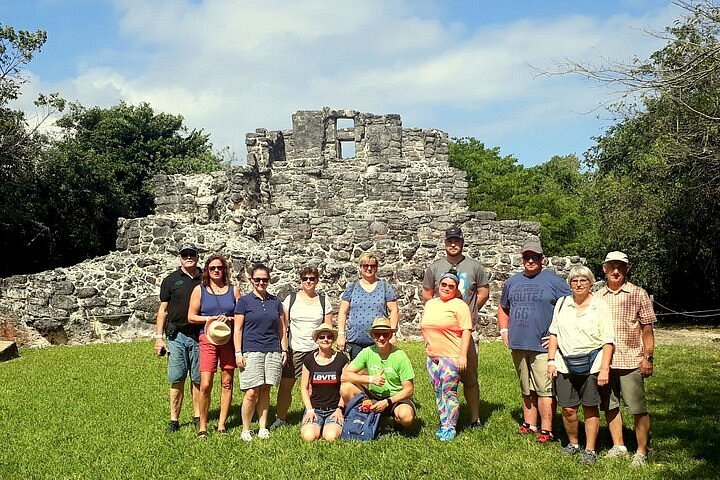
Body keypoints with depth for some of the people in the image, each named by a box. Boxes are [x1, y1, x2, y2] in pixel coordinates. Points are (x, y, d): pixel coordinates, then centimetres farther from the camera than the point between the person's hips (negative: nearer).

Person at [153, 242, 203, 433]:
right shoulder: (171, 280, 6)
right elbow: (163, 310, 7)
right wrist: (159, 337, 0)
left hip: (200, 335, 1)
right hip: (177, 336, -1)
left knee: (198, 379, 5)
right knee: (176, 380, -1)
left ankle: (198, 417, 15)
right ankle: (174, 419, 6)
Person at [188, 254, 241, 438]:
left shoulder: (233, 290, 9)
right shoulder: (200, 290, 7)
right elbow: (191, 317, 4)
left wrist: (229, 319, -11)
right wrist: (211, 318, -10)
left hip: (229, 340, 2)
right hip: (208, 340, -2)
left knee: (227, 383, 4)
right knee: (205, 385, -8)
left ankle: (222, 424, 14)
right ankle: (202, 426, 5)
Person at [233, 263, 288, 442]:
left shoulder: (275, 302, 13)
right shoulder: (244, 301, 3)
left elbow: (282, 329, 17)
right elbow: (238, 329, 1)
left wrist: (284, 350, 11)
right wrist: (238, 352, -6)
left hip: (273, 352, 3)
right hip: (251, 351, -3)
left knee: (265, 390, 6)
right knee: (251, 393, -7)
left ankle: (263, 427, 15)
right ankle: (245, 430, 5)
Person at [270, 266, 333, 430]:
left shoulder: (324, 301, 8)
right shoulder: (291, 299, 6)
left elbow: (328, 328, 7)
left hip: (316, 349, 0)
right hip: (294, 349, 0)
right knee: (285, 385, 1)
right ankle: (280, 418, 15)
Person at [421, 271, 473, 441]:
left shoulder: (459, 305, -7)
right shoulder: (430, 304, 14)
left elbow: (466, 331, -12)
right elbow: (425, 327, 23)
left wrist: (463, 356, -17)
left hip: (451, 357, -7)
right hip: (432, 356, 7)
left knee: (449, 392, -5)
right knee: (438, 393, 11)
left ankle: (449, 428, 3)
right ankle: (443, 424, 21)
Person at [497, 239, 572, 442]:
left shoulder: (554, 281, -3)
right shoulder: (512, 282, 14)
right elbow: (503, 308, 28)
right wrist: (504, 330, 15)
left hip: (543, 347, -6)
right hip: (518, 345, 6)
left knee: (545, 389, -7)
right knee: (527, 390, 14)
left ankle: (546, 430, -3)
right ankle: (529, 424, 23)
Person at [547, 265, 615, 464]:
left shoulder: (600, 306, -3)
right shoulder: (562, 303, 8)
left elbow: (608, 341, -5)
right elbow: (554, 334, 13)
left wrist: (604, 369, -11)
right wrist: (551, 360, 6)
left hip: (591, 365, -2)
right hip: (565, 364, 3)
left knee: (590, 409, 6)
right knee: (568, 409, 4)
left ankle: (590, 450, 18)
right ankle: (573, 443, 26)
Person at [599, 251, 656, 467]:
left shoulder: (638, 294, -1)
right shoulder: (597, 297, 8)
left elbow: (647, 329, -1)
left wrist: (648, 357, -6)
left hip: (631, 361, -4)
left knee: (638, 409, -1)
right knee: (610, 406, 11)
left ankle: (641, 452, 11)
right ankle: (618, 446, 25)